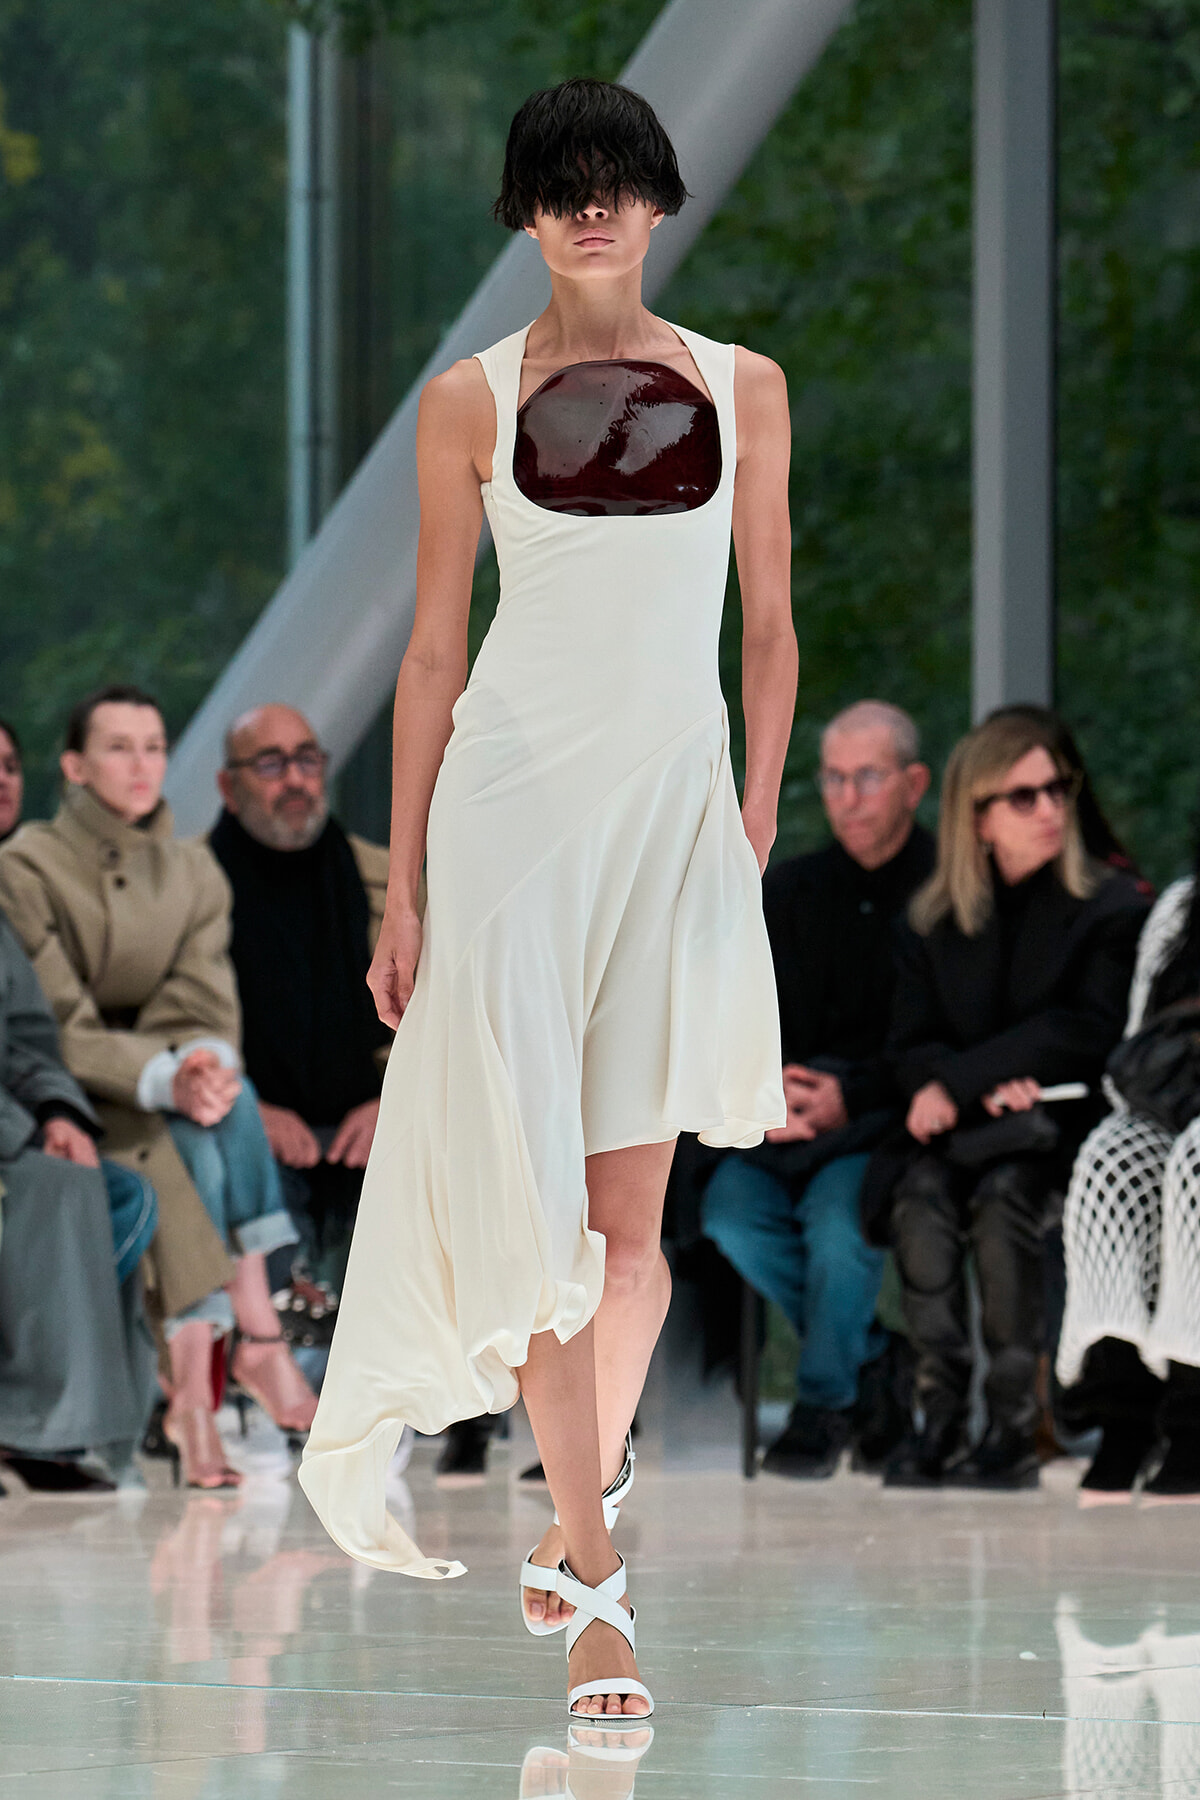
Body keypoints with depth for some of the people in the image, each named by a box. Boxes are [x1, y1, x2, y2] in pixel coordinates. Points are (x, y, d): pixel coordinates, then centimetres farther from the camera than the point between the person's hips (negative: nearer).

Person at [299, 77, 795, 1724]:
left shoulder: (741, 389, 9)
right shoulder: (472, 401, 4)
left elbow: (769, 627, 13)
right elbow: (434, 649, 6)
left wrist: (758, 834, 7)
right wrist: (404, 887, 3)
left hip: (678, 804, 2)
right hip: (512, 796, -2)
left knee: (632, 1216, 2)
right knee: (533, 1187, -9)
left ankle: (586, 1496, 24)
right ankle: (593, 1571, -7)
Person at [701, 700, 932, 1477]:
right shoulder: (790, 892, 16)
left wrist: (850, 1096, -18)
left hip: (894, 1119, -5)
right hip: (792, 1119, 5)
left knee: (838, 1211, -34)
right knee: (731, 1209, -25)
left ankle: (827, 1402, -13)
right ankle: (880, 1362, -7)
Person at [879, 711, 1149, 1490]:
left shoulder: (1112, 907, 2)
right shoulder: (931, 922, 13)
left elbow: (1085, 1033, -8)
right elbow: (912, 1045, 8)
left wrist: (959, 1081, -15)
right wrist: (989, 1086, -14)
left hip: (1067, 1122, -3)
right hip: (968, 1122, 3)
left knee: (1004, 1191, -33)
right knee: (924, 1189, -29)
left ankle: (1014, 1424, -30)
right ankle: (940, 1414, -29)